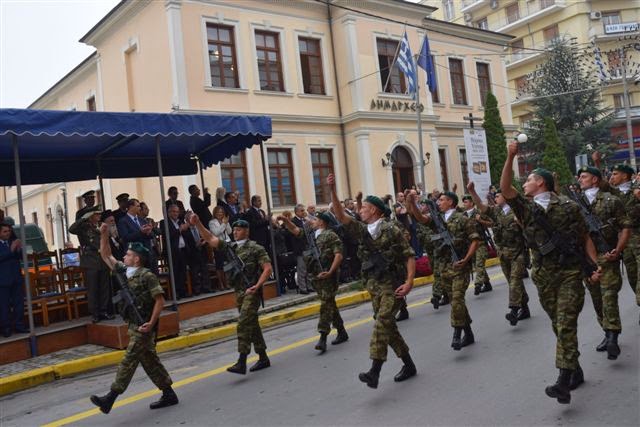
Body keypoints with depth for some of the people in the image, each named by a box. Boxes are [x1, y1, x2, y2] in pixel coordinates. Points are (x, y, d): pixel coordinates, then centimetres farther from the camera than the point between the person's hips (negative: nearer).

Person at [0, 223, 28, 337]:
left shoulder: (13, 242, 8)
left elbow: (22, 257, 8)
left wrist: (19, 250, -11)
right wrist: (11, 250, -28)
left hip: (17, 278, 5)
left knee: (19, 303, 7)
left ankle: (19, 325, 14)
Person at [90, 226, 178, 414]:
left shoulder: (147, 276, -13)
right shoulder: (124, 271, 10)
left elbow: (160, 300, -15)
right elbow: (106, 256, 16)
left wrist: (151, 323, -20)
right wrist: (104, 235, 5)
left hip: (143, 327, -8)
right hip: (134, 326, 8)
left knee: (129, 361, -6)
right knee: (149, 361, 11)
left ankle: (110, 398, -5)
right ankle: (169, 395, 19)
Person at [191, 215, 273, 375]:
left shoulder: (255, 248, -6)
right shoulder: (230, 247, 11)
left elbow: (268, 268, -10)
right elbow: (210, 239, 6)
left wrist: (257, 285, -19)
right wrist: (198, 224, -6)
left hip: (252, 292, -7)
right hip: (239, 292, 7)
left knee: (243, 323, -16)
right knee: (252, 324, 13)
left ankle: (241, 363, -17)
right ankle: (263, 358, 24)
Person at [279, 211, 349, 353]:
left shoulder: (330, 235, -6)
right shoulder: (310, 234, 16)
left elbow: (339, 255, -14)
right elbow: (295, 230, 16)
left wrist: (330, 272, -21)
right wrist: (285, 220, 0)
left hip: (327, 275, -8)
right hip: (316, 275, 8)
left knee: (326, 305, -10)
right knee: (329, 304, 14)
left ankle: (323, 338, -13)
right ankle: (341, 332, 25)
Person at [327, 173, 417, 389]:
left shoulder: (391, 231, -9)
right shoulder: (362, 231, 8)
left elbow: (409, 256, -8)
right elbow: (341, 216, -2)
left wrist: (409, 282, -18)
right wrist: (333, 191, -12)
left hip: (391, 286, -7)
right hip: (373, 286, 7)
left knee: (382, 323, -19)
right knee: (388, 327, 11)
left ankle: (375, 371, -24)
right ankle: (408, 365, 25)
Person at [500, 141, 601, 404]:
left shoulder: (569, 207, 1)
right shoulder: (526, 208, 5)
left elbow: (585, 238, 6)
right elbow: (505, 189, -10)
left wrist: (596, 264, -3)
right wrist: (510, 158, -19)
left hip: (570, 272, -3)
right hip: (544, 275, 3)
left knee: (566, 325, -10)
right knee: (559, 325, 11)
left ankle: (564, 382, -14)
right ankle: (576, 371, 27)